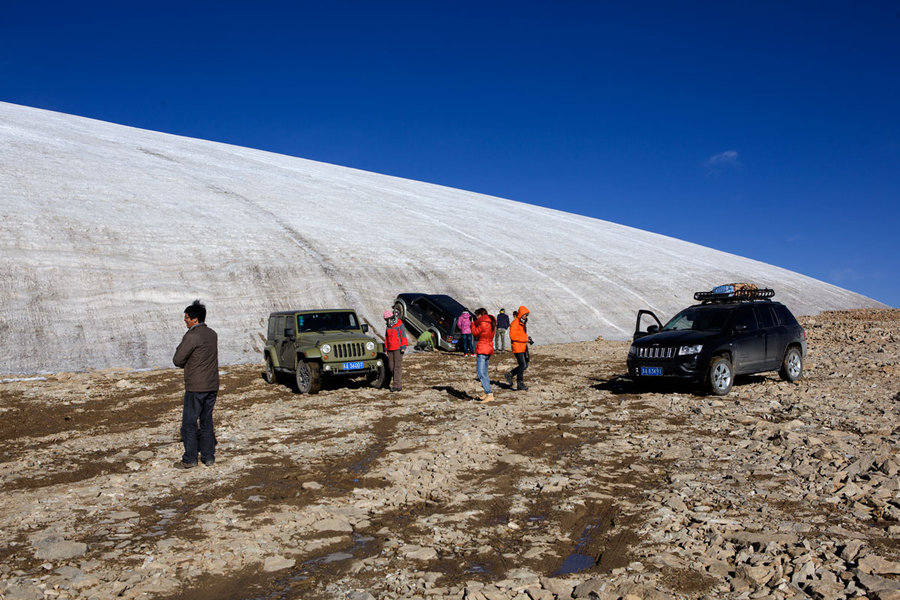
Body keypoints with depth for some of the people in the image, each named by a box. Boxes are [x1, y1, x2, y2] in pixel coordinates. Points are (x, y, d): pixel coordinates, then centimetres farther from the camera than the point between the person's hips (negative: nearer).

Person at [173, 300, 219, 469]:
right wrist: (187, 362, 5)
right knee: (207, 421, 14)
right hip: (212, 385, 7)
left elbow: (177, 360, -14)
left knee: (189, 423, 3)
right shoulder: (212, 334, 9)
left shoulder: (192, 336, -16)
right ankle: (208, 456, 17)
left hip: (196, 387, -7)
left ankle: (189, 459, 7)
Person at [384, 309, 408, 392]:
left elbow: (403, 336, -6)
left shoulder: (399, 324, -4)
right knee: (391, 366, 4)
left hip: (398, 348, -6)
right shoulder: (388, 326, 15)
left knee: (398, 366, -9)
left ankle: (397, 385, -11)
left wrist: (403, 347, -12)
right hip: (390, 349, 7)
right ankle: (398, 384, 10)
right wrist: (385, 348, 17)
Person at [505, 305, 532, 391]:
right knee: (522, 365, -8)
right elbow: (513, 336, -21)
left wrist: (527, 337, 5)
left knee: (525, 365, 10)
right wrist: (525, 339, -21)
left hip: (523, 347, 9)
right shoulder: (514, 323, -14)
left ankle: (510, 374, 23)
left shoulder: (523, 323, 15)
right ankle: (520, 383, 3)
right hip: (517, 347, -9)